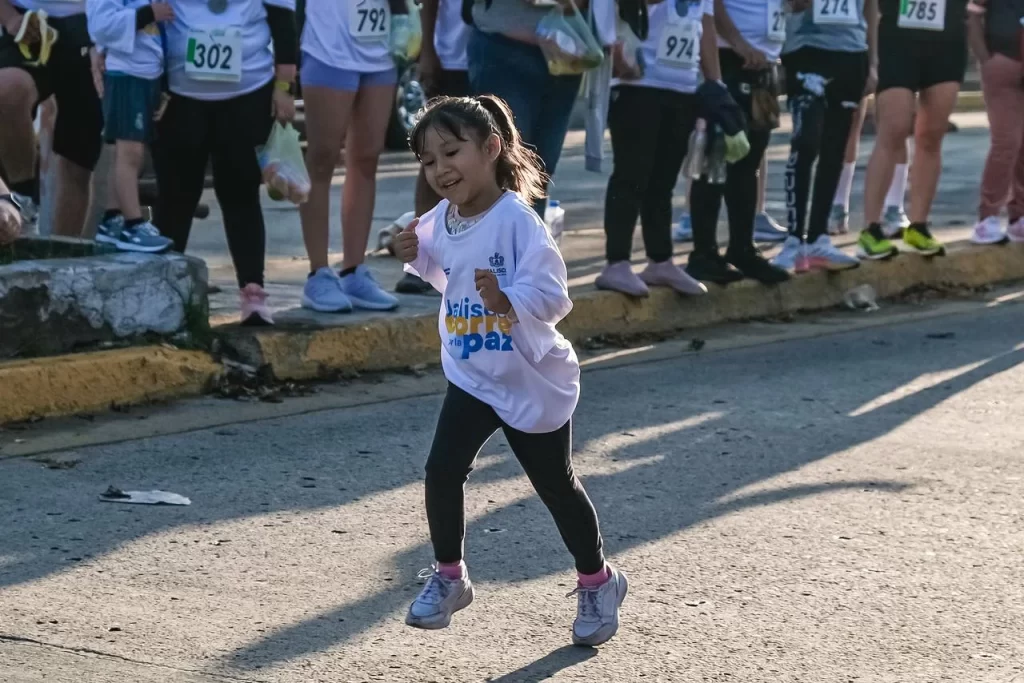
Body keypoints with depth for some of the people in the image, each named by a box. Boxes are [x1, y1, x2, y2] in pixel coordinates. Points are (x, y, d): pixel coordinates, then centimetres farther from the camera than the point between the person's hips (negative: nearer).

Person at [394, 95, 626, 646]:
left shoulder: (518, 221, -25)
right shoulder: (441, 221, -4)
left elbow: (553, 295, -27)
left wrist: (508, 300, -43)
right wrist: (416, 257, -1)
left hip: (533, 381, -5)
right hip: (471, 377, 5)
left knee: (555, 486, 9)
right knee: (442, 470, -6)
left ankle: (597, 583, 31)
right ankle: (449, 578, 15)